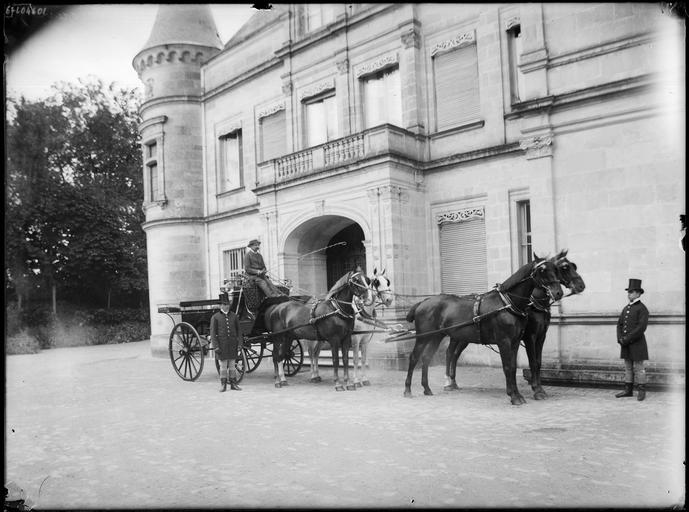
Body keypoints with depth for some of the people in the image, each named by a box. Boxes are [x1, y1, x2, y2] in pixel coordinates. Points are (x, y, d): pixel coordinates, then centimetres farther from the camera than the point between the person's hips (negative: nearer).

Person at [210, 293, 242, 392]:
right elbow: (213, 333, -3)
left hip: (232, 345, 2)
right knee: (223, 366, 3)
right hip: (222, 346, -2)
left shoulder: (234, 316, 7)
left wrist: (239, 344, 2)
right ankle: (223, 384, 14)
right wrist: (216, 346, -10)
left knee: (232, 365, 9)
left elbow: (238, 331, 10)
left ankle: (233, 384, 17)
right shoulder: (215, 317, -1)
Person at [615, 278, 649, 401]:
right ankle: (628, 390, 16)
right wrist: (620, 339, -3)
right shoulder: (626, 308, 14)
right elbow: (619, 324, 13)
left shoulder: (642, 309, -9)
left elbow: (641, 328, -18)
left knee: (639, 368, 0)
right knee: (628, 368, 11)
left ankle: (642, 391, 9)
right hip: (626, 344, 7)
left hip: (637, 344, -7)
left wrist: (627, 339, -17)